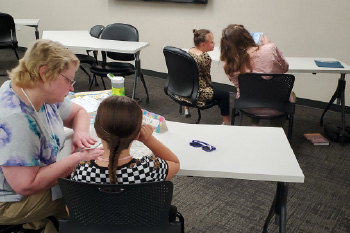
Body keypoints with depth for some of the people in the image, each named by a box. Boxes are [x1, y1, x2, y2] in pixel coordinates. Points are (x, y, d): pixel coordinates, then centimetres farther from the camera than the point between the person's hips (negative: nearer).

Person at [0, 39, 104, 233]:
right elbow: (26, 186, -33)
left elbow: (78, 112, 9)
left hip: (34, 179, 8)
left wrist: (80, 132, -13)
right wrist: (77, 158, -29)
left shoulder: (43, 94, -7)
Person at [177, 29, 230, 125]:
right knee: (225, 94, 6)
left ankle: (187, 109, 45)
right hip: (197, 93, -8)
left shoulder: (190, 50, 2)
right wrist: (211, 86, 8)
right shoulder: (205, 57, -21)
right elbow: (207, 76, -10)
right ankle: (226, 122, 15)